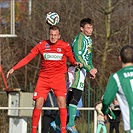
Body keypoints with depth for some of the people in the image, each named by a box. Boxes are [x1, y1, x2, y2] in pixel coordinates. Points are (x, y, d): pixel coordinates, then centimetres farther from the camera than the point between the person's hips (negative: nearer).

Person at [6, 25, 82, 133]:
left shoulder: (65, 46, 0)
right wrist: (14, 68, -2)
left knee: (62, 102, -15)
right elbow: (28, 58, 3)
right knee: (38, 103, -6)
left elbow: (71, 59, 13)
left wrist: (76, 63, -11)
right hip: (44, 78, 1)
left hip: (59, 78, -1)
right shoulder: (42, 45, 1)